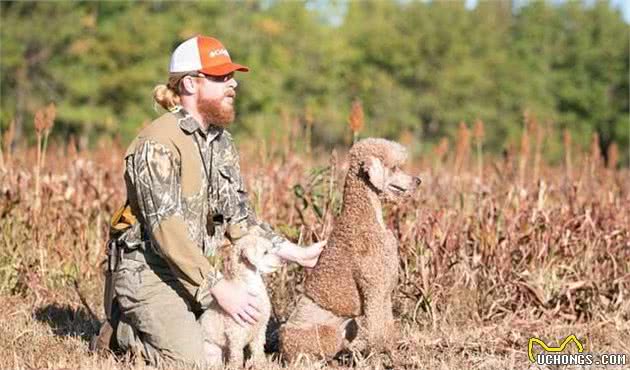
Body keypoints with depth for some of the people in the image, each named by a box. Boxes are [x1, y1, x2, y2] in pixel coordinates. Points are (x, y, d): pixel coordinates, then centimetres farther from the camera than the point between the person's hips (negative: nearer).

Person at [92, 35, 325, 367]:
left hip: (202, 271, 8)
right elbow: (167, 229, -25)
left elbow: (238, 218, 12)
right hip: (150, 271, -8)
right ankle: (122, 331, 7)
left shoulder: (222, 141, 9)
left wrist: (296, 254, 2)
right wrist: (218, 286, -29)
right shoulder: (159, 142, -18)